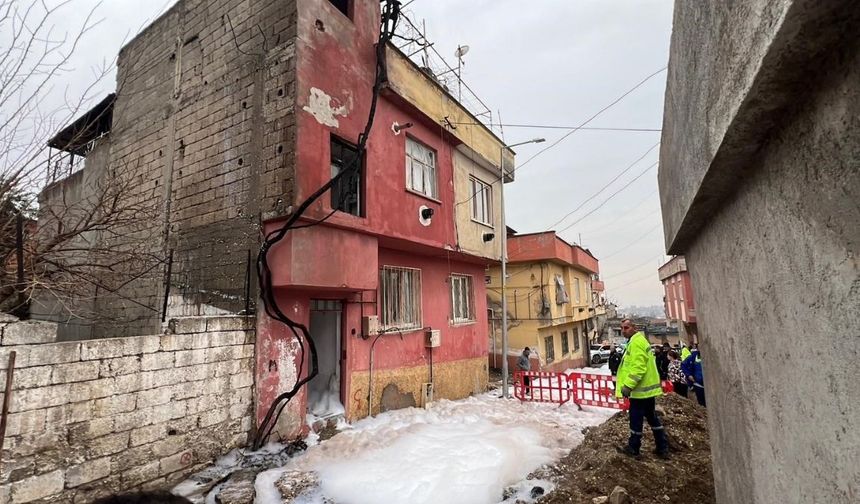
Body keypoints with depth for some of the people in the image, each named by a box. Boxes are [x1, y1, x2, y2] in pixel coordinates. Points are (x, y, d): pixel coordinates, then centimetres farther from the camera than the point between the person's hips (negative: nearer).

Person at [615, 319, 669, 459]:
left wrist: (628, 385, -25)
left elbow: (638, 367, -26)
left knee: (636, 419, 1)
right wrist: (629, 385, 24)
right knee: (652, 418, 18)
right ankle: (662, 448, 24)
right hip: (648, 387, 11)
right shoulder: (639, 340, 15)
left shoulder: (636, 342, -19)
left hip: (641, 389, -10)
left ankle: (633, 448, 12)